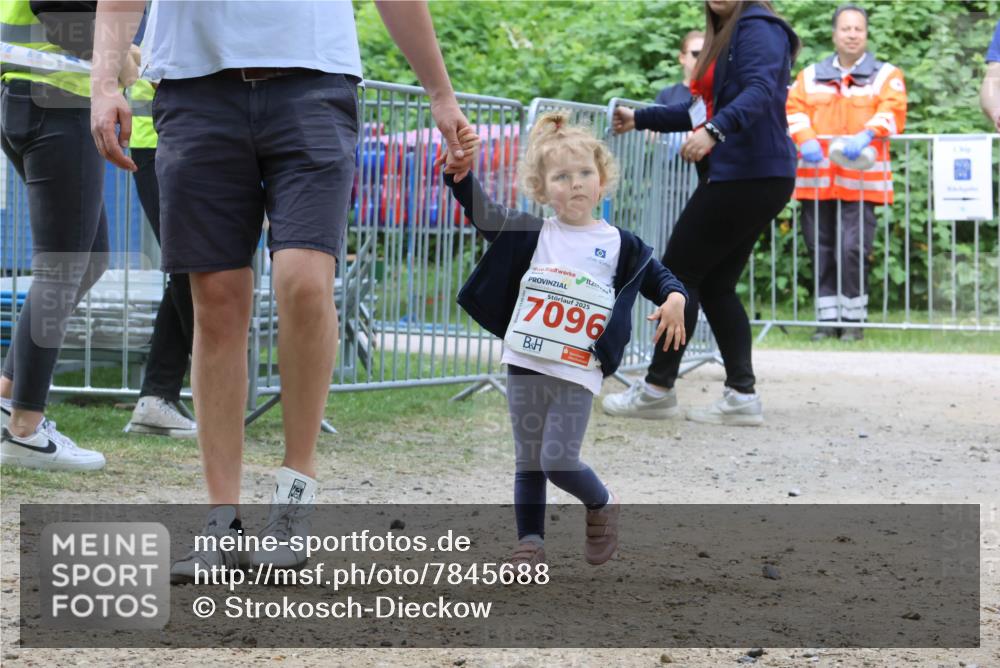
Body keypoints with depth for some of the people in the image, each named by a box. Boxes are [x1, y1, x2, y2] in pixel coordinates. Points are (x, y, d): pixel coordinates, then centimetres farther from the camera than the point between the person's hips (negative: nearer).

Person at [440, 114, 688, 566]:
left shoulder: (619, 245, 3)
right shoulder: (531, 236, 5)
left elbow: (658, 275, 11)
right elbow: (482, 211, -3)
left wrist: (674, 299, -11)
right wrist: (457, 167, -19)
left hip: (578, 371, -2)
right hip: (525, 364, 2)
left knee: (559, 461, -8)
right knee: (529, 461, 7)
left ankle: (603, 506, 19)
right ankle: (530, 542, 16)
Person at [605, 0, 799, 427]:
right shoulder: (726, 35, 19)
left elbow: (759, 91, -28)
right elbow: (704, 108, 27)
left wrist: (714, 130, -43)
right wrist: (640, 119, 32)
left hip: (748, 177, -10)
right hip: (743, 179, 10)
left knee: (679, 272, -3)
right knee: (715, 285, 8)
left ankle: (658, 390, 5)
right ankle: (741, 396, 5)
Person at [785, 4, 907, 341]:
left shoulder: (886, 76, 11)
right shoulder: (811, 76, 18)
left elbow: (892, 111, -6)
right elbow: (793, 109, 5)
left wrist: (867, 134, -25)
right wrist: (805, 139, -16)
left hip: (861, 182, -3)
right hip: (816, 180, 3)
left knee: (853, 249, -10)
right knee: (821, 249, 3)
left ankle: (854, 319, 1)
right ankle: (828, 318, 10)